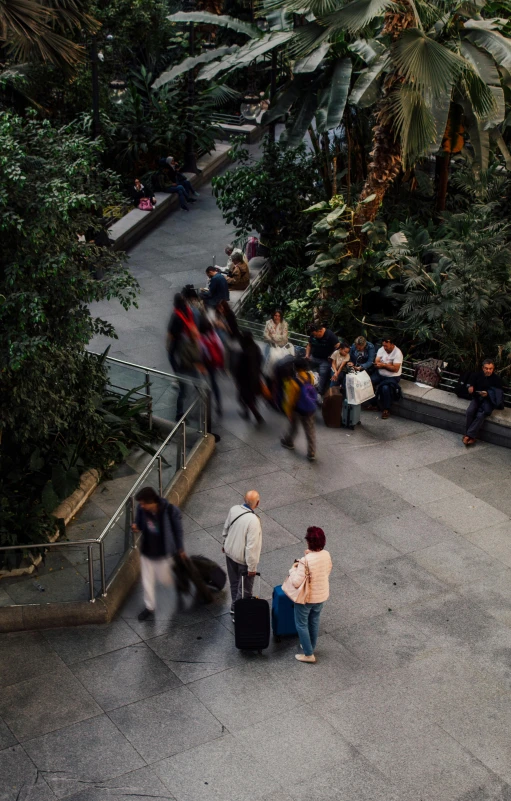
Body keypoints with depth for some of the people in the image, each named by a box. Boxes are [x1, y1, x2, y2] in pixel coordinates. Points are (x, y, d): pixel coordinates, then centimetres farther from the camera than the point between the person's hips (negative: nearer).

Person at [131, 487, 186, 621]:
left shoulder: (171, 511, -26)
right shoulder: (141, 509, -17)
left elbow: (178, 531, -12)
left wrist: (180, 549, -1)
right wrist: (136, 527, -22)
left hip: (163, 553, -3)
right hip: (146, 551, 3)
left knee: (165, 579, 15)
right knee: (147, 581, 12)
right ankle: (149, 607, 32)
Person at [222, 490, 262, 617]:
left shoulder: (234, 509, -14)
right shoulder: (253, 520, -34)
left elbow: (226, 529, 3)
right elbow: (251, 546, -28)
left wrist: (224, 544, 22)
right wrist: (252, 567, -17)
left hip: (230, 552, 7)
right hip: (243, 558, -7)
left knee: (234, 582, 27)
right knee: (245, 587, 15)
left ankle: (235, 607, 47)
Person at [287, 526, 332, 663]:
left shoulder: (305, 561, -31)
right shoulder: (326, 555, -12)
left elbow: (297, 582, -29)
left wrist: (293, 569, -11)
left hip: (306, 597, -6)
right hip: (322, 595, 6)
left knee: (301, 624, 15)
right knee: (314, 621, 27)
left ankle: (308, 654, 23)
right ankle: (311, 647, 44)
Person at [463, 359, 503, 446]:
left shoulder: (497, 379, -7)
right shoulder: (477, 375, 1)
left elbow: (498, 394, -5)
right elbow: (471, 388, 11)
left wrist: (487, 394, -23)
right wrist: (470, 389, -15)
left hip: (489, 400, -3)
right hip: (477, 398, 3)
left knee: (480, 415, -30)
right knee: (470, 411, -26)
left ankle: (469, 435, -26)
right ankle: (471, 436, -19)